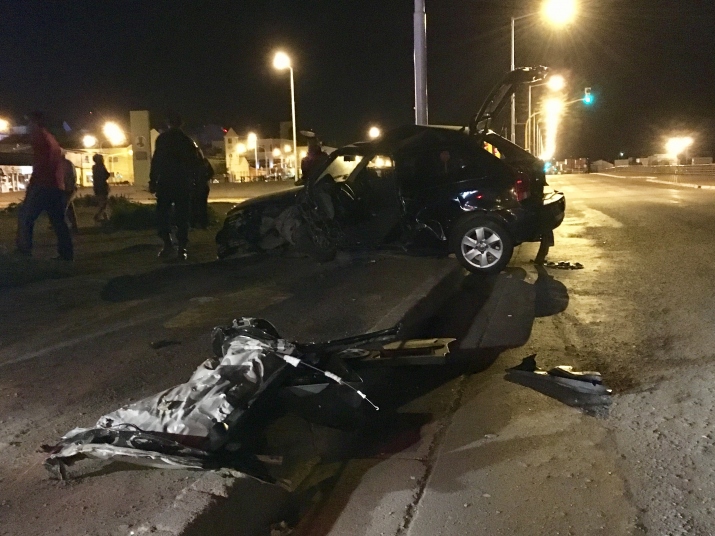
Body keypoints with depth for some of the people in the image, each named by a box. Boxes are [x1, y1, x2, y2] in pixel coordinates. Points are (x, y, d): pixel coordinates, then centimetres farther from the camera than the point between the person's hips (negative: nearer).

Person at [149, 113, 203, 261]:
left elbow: (156, 161, -9)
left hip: (165, 183, -2)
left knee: (163, 214, 8)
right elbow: (196, 164, 11)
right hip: (183, 184, 3)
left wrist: (153, 181, -6)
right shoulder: (187, 140, 9)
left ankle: (168, 245, -7)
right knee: (182, 217, 5)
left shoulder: (163, 138, -1)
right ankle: (182, 249, 1)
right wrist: (191, 180, 20)